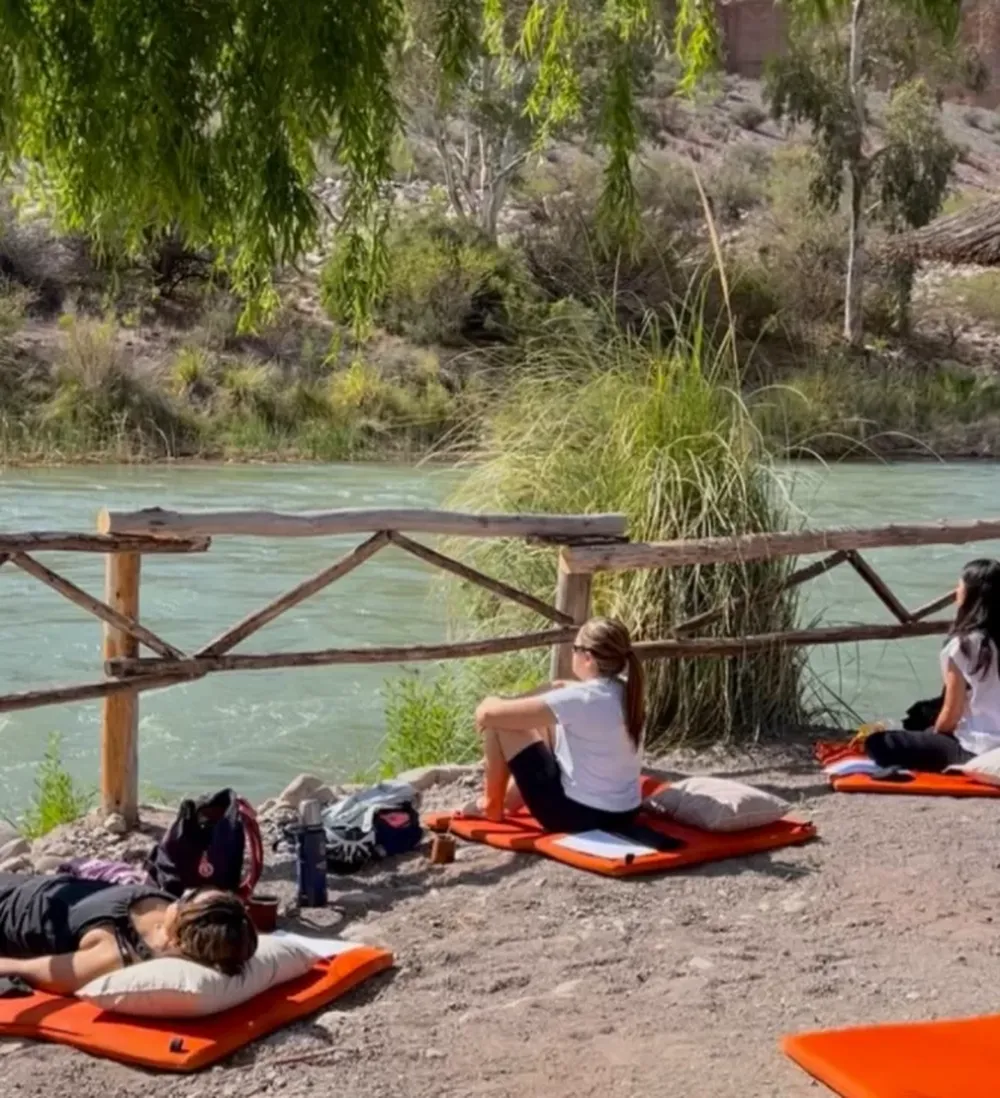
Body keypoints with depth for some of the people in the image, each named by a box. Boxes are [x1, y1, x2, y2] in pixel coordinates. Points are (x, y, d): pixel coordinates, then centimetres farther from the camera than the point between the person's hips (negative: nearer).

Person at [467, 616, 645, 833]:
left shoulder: (580, 699, -22)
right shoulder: (628, 693, 1)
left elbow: (490, 714, -18)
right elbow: (558, 688, 18)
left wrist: (486, 708, 5)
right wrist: (515, 703, 7)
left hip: (576, 814, -8)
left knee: (496, 717, -1)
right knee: (546, 722, 25)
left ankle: (492, 806, 19)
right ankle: (509, 802, 36)